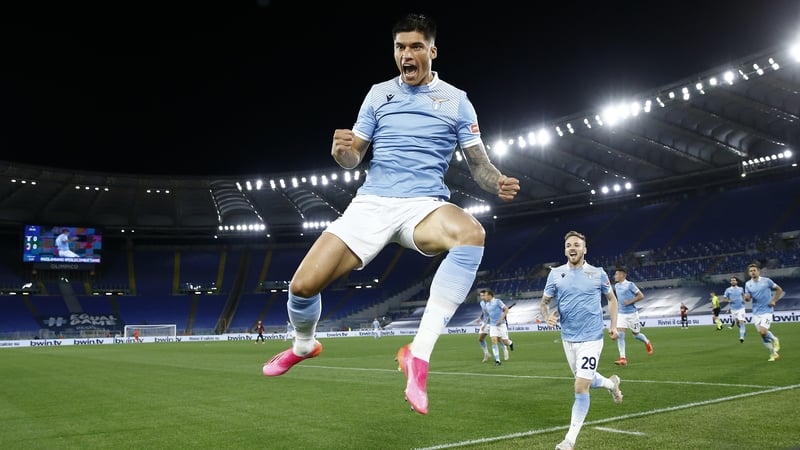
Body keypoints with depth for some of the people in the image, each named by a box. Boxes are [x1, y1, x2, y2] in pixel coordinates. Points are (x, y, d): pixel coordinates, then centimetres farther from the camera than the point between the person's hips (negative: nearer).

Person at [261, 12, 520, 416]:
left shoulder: (456, 100, 6)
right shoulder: (378, 94, 11)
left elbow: (478, 164, 5)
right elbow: (353, 160, 10)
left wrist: (497, 182, -18)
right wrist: (341, 150, -15)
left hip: (426, 206, -1)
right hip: (372, 203, 2)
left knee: (472, 233, -38)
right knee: (303, 285, -10)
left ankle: (419, 353, -32)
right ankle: (304, 346, 27)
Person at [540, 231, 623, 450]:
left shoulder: (598, 273, -3)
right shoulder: (555, 273, 0)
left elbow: (611, 299, 12)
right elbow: (544, 301, 4)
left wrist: (613, 325, 3)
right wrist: (547, 315, -17)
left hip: (591, 337, -3)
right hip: (568, 338, 4)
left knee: (581, 387, -10)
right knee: (586, 381, 19)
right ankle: (612, 383, 54)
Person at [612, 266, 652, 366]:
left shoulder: (630, 285, -12)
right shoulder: (616, 286, 8)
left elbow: (641, 296, -11)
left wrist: (630, 302, -19)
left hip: (632, 313, -5)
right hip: (621, 314, 5)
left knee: (636, 335, 9)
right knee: (620, 334, -11)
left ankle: (647, 343, 43)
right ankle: (623, 358, -11)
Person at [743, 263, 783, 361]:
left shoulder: (766, 281, -6)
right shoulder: (748, 284, 4)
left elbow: (779, 290, 5)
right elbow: (747, 298, 7)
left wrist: (774, 301, -5)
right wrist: (746, 297, -16)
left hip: (766, 311, -4)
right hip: (756, 312, 4)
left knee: (763, 332, -19)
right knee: (762, 334, 5)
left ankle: (775, 339, 14)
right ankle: (773, 354, 20)